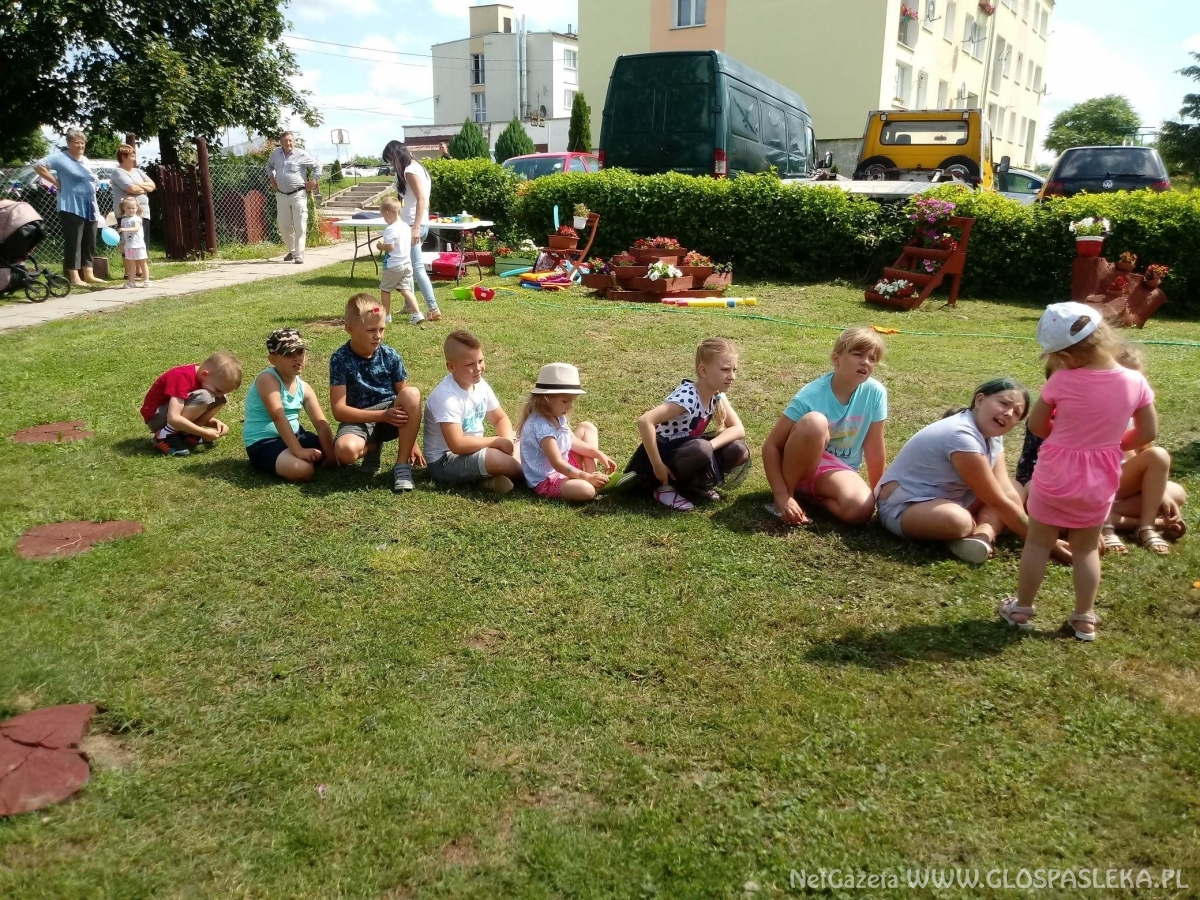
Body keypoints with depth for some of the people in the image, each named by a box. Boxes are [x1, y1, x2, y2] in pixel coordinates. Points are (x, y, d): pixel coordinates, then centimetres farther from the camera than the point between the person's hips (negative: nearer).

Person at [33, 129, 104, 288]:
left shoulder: (85, 160, 17)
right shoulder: (61, 157, -6)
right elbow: (39, 166, -14)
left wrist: (96, 182, 10)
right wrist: (56, 182, -14)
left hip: (89, 208, 8)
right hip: (72, 208, -8)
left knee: (89, 243, 11)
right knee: (73, 243, -6)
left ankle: (88, 275, 19)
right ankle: (74, 277, -4)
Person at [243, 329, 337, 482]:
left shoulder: (304, 387, 3)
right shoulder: (268, 379, -18)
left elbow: (321, 424, -2)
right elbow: (278, 417, -28)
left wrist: (331, 455, -13)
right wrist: (298, 450, -34)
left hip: (294, 436, 8)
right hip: (263, 443, -8)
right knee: (302, 470, -33)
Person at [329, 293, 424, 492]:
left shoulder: (390, 356, -5)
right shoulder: (340, 359, -12)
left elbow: (406, 398, 1)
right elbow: (339, 410, -15)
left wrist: (412, 442, -3)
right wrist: (382, 415, -24)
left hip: (392, 416, 2)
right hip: (358, 419, -2)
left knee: (412, 393, -31)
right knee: (346, 449, -37)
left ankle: (402, 466, -19)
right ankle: (372, 446, 4)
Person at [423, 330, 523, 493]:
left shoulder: (480, 384, 0)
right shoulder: (446, 397, -25)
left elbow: (500, 419, 13)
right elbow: (457, 445, -31)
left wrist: (508, 442, -9)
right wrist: (497, 442, -21)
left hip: (473, 449, 9)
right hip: (444, 461, -9)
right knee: (505, 462, -30)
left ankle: (488, 476, -6)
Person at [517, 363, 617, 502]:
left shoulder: (557, 416, 1)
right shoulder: (541, 426, -29)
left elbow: (572, 441, 14)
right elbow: (557, 464, -29)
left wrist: (599, 455, 6)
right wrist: (587, 477, -24)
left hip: (563, 467, 11)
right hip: (545, 480, -11)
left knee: (587, 427, 16)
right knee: (586, 490, -39)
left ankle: (594, 475, 2)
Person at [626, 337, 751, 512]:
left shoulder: (717, 395, -5)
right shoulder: (687, 397, -28)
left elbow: (738, 429, -7)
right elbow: (644, 421, -38)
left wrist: (710, 445, -25)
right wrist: (657, 465, -33)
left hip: (684, 449, 8)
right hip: (663, 452, -7)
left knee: (739, 451, -10)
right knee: (701, 451, -36)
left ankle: (689, 484, 2)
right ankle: (666, 487, -12)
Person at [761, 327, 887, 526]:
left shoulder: (875, 393, -14)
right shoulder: (811, 395, -22)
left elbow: (874, 448, -3)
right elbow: (771, 446, -22)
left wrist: (877, 494, 3)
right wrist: (782, 496, -30)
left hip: (837, 470, 3)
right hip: (800, 464, -2)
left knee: (861, 509, -31)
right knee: (814, 421, -34)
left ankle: (809, 493, -2)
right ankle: (789, 493, -17)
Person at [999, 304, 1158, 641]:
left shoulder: (1062, 381, -18)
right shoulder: (1135, 381, -11)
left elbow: (1036, 425, -6)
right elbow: (1148, 433, -1)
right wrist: (1113, 444, 14)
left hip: (1055, 477, -3)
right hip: (1099, 483, 3)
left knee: (1037, 543, 14)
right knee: (1087, 550, 18)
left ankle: (1022, 609, 25)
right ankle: (1085, 619, 25)